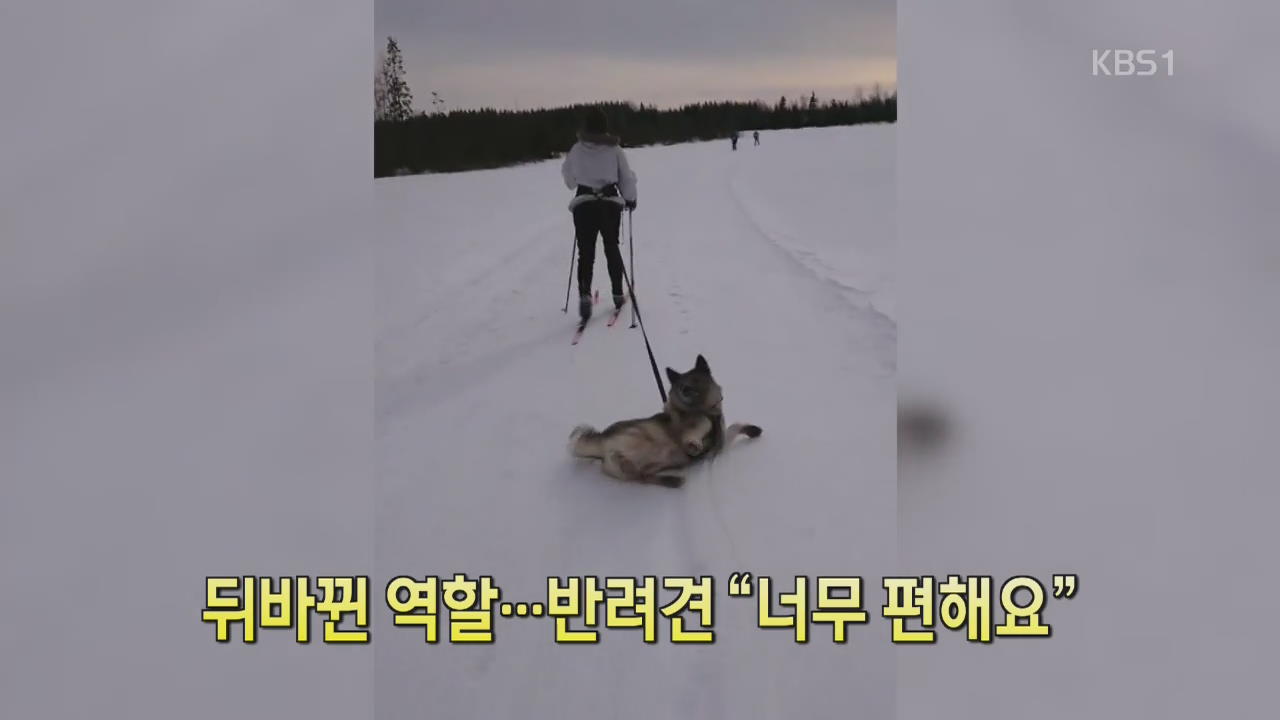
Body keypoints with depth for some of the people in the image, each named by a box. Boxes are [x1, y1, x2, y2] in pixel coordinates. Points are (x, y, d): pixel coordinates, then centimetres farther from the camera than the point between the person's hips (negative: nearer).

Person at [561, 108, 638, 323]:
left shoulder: (577, 150, -1)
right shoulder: (614, 149, -4)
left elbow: (568, 177, 14)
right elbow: (627, 177, 0)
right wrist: (630, 199, 19)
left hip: (583, 204, 0)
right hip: (610, 203, 1)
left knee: (585, 253, 3)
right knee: (612, 248, 18)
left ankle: (584, 294, -17)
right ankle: (618, 294, 24)